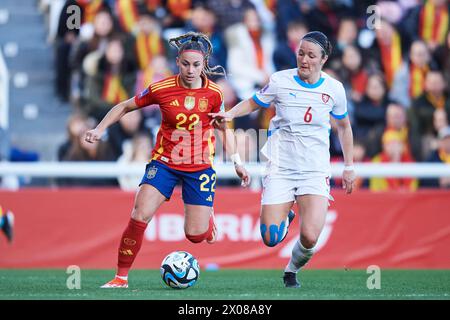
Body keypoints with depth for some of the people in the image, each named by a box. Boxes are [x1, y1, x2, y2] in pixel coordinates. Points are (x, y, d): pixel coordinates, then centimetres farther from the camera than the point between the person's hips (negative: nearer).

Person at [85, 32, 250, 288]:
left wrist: (237, 163, 6)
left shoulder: (214, 93, -8)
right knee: (139, 217, -18)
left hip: (200, 168, 0)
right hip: (164, 162, 0)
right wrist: (100, 129, -6)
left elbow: (224, 127, 9)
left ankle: (207, 216, 36)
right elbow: (125, 107, 4)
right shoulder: (161, 89, -10)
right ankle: (121, 277, -4)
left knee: (196, 236, -3)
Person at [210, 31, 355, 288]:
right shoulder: (281, 81, -4)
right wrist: (230, 114, -8)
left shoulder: (334, 89, 0)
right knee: (271, 239, -9)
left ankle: (292, 270, 17)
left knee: (310, 238, -18)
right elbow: (252, 103, 11)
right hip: (281, 168, 0)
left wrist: (349, 166, 16)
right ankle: (286, 217, 28)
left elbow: (344, 126, 16)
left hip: (315, 171, 0)